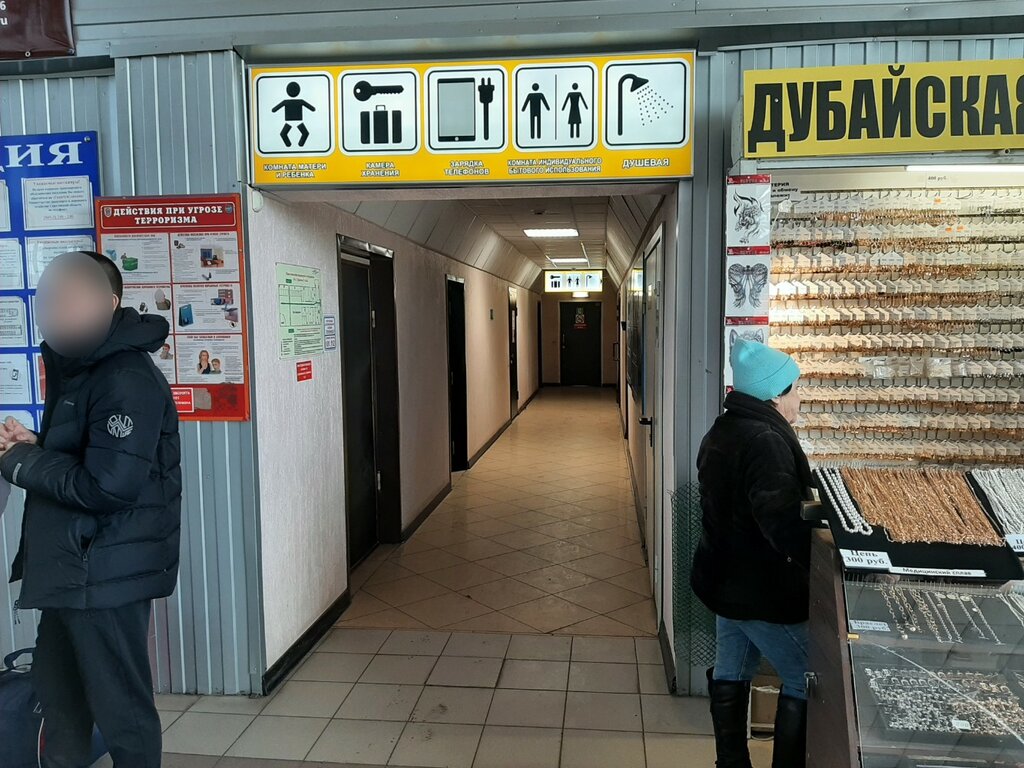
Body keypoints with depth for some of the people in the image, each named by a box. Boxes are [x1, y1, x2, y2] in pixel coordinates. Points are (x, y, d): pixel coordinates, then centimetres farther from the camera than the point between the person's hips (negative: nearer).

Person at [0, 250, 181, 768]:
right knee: (58, 692, 25)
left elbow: (108, 485, -25)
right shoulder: (80, 368, 14)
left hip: (108, 573, -10)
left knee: (120, 707, 4)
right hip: (72, 566, 10)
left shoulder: (127, 380, -19)